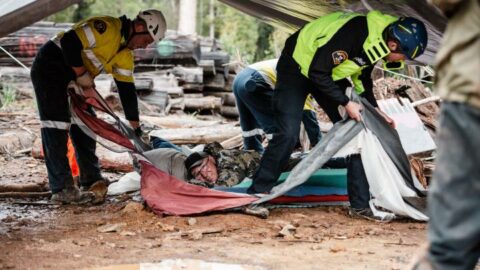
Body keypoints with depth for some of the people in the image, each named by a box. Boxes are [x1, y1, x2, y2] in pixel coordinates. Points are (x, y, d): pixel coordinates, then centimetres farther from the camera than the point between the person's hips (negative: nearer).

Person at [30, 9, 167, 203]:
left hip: (73, 77, 9)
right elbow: (69, 42, -31)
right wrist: (84, 79, -22)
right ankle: (61, 188, -12)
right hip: (50, 65, -9)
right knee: (56, 127, -12)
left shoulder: (125, 55, 6)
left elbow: (127, 90, 9)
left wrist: (136, 128, 8)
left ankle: (91, 180, 17)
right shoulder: (107, 27, -22)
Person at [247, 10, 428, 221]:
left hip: (329, 73, 8)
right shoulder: (353, 33, -36)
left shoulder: (378, 40, -9)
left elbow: (363, 78, 9)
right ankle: (256, 196, -6)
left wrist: (376, 111, 1)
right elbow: (317, 73, -30)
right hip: (297, 67, -8)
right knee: (288, 134, -18)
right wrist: (346, 103, -25)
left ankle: (360, 204, 2)